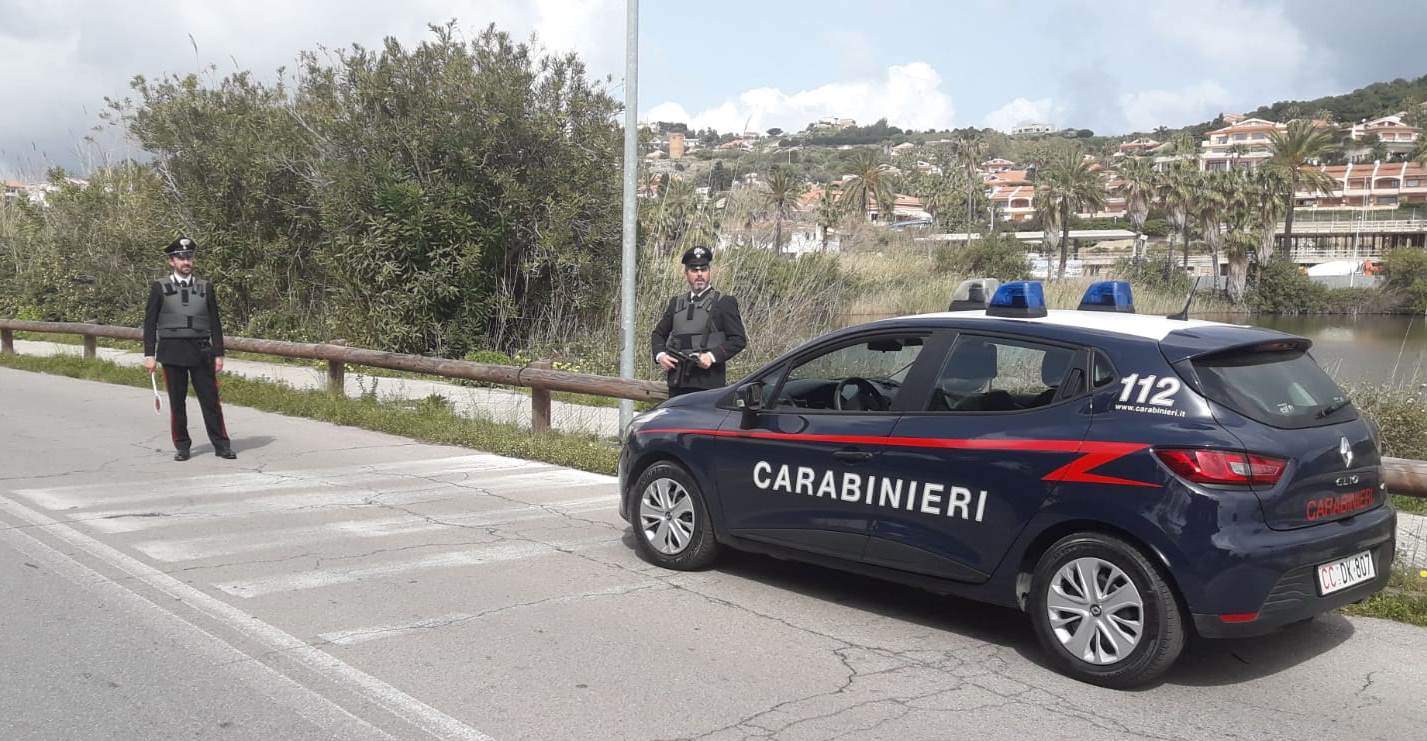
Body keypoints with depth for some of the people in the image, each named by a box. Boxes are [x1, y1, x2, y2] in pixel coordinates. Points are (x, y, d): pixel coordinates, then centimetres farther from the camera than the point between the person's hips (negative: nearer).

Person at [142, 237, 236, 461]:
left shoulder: (206, 287, 8)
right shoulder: (159, 288, 3)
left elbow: (215, 323, 9)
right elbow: (150, 323, 3)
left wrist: (219, 354, 4)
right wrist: (149, 354, -4)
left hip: (201, 351, 1)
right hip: (172, 352, -1)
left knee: (211, 400, 1)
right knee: (177, 402, 5)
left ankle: (221, 445, 7)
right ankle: (182, 446, 15)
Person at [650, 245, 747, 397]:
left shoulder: (724, 303, 3)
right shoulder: (676, 302, 19)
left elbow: (739, 339, -2)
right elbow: (658, 333, 23)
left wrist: (712, 356, -15)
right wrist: (660, 355, 3)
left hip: (708, 383, -5)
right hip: (677, 383, 5)